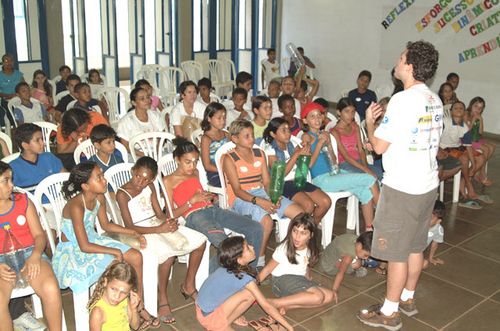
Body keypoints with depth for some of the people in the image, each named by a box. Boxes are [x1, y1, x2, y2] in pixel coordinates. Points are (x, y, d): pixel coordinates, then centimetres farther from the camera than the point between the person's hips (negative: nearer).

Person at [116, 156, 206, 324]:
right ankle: (162, 300, -15)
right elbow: (130, 227, -19)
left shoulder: (150, 186, 6)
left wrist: (170, 221, -15)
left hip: (157, 224, 7)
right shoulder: (122, 194, -14)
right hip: (140, 232, -7)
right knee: (168, 253, -36)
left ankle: (188, 285, 13)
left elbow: (159, 213, 9)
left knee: (200, 241, -3)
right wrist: (159, 229, -26)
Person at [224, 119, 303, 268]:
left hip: (262, 194, 6)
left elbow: (266, 182, 9)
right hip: (241, 199, -6)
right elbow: (237, 190, -12)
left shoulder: (259, 154, 14)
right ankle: (260, 260, -13)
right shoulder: (230, 159, -4)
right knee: (267, 221, -35)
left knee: (299, 213, -12)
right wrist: (258, 201, -27)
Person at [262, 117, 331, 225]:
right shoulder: (270, 150, -5)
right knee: (308, 205, -29)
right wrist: (297, 154, -18)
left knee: (326, 202, -11)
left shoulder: (292, 145, 11)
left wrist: (305, 151, -13)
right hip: (283, 184, -6)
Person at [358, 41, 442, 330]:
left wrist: (369, 122, 1)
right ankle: (408, 298, 35)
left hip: (402, 187, -9)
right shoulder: (435, 101, 8)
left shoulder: (403, 99, -20)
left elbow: (379, 146, -18)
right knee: (415, 246, 19)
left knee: (397, 252, 3)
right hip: (428, 184, 9)